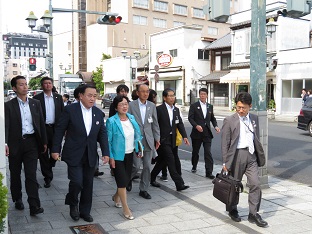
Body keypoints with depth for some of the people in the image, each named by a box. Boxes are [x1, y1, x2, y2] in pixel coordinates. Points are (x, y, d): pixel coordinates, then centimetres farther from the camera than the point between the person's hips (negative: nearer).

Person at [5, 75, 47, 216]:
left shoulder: (35, 104, 7)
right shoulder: (8, 105, -3)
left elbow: (41, 123, 11)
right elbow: (6, 125, -11)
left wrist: (44, 141, 12)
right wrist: (5, 143, -24)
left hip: (31, 142, 1)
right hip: (15, 143, -1)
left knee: (31, 175, -4)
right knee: (15, 174, 13)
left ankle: (34, 206, -6)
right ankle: (17, 200, 32)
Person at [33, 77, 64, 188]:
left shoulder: (58, 97, 8)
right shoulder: (37, 98, 0)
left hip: (56, 128, 2)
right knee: (43, 154, 2)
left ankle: (49, 168, 37)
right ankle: (48, 177, 12)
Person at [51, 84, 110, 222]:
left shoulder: (98, 113, 4)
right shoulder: (70, 110, -9)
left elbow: (102, 134, 7)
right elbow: (60, 130, -5)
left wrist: (106, 152, -1)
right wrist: (55, 149, -7)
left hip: (90, 155, 4)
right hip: (74, 154, -4)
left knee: (88, 184, 10)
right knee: (76, 182, -11)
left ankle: (85, 211, 28)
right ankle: (73, 203, 20)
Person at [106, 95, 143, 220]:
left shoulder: (132, 118, 2)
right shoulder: (112, 121, -15)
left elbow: (137, 135, 11)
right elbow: (108, 140, -12)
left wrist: (139, 149, 4)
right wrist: (110, 157, -14)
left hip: (129, 154, 6)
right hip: (118, 156, -6)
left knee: (127, 178, 16)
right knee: (122, 180, -4)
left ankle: (116, 197, 43)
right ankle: (126, 208, 8)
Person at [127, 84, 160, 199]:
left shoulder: (152, 106, 7)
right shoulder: (131, 105, -5)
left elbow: (155, 123, 12)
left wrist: (157, 138, 10)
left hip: (148, 141, 4)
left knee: (147, 166, 6)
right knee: (136, 166, -4)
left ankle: (143, 189, 20)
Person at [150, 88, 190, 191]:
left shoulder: (176, 110, 12)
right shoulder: (159, 109, -9)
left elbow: (180, 124, 7)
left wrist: (184, 136, -5)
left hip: (172, 140, 7)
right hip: (163, 140, -7)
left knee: (162, 160, 15)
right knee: (171, 161, -10)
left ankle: (152, 178, 31)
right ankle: (179, 184, -8)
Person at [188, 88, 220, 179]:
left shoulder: (210, 106, 11)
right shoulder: (194, 106, -1)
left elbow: (212, 118, 17)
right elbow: (190, 118, -7)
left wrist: (215, 126, -2)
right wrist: (196, 126, -23)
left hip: (207, 133, 2)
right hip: (197, 133, -2)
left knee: (208, 153, -5)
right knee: (195, 151, 14)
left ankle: (209, 172, -4)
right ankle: (194, 166, 37)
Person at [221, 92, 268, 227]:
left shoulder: (254, 119, 9)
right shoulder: (229, 120, -6)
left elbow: (256, 139, 15)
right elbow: (224, 143, -6)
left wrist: (259, 156, 12)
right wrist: (225, 162, -8)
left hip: (251, 155, 4)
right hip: (237, 155, -4)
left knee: (255, 184, -1)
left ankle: (253, 214, 10)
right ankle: (232, 211, 28)